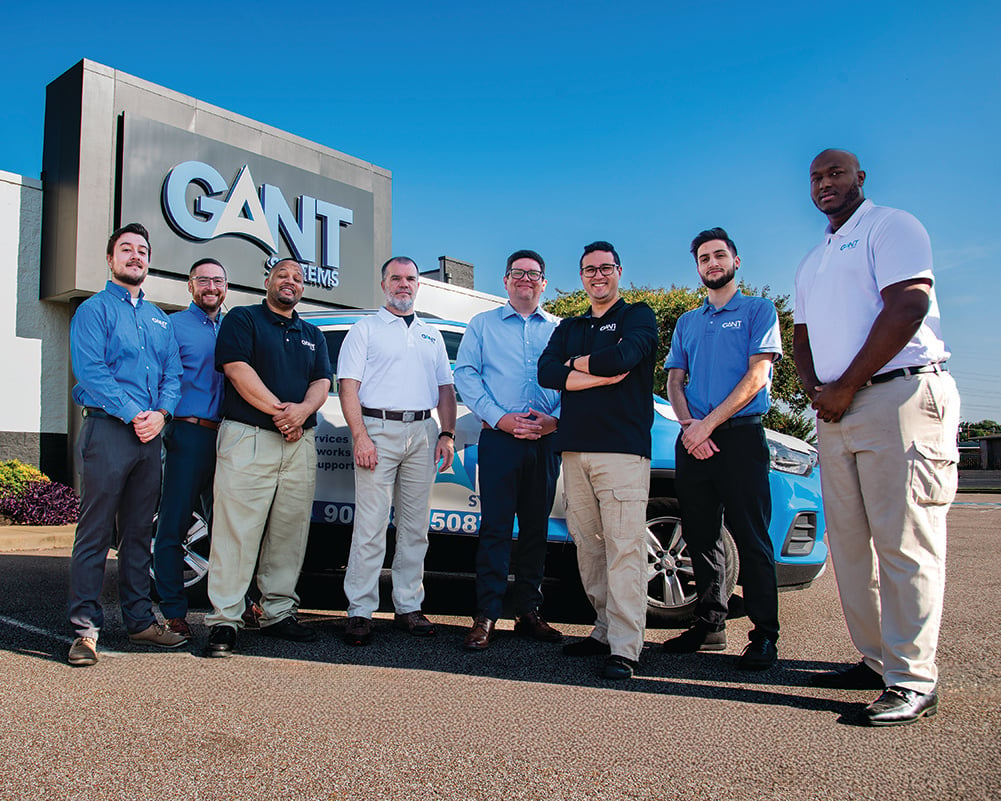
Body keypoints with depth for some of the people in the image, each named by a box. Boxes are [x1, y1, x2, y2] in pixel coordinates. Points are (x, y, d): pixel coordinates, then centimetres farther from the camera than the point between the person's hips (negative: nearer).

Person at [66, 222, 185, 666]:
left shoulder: (158, 318, 20)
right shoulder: (94, 309, 3)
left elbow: (173, 372, 12)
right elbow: (90, 371, -9)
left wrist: (160, 413, -6)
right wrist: (132, 414, -16)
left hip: (150, 434, 6)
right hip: (107, 430, -5)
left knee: (139, 533, 11)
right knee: (95, 533, -4)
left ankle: (139, 620, 19)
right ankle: (86, 627, 3)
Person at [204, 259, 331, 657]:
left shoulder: (313, 335, 22)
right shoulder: (242, 319, 7)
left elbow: (322, 382, 11)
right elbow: (237, 370, -6)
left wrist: (302, 409, -11)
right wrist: (278, 410, -12)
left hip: (300, 443, 5)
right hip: (248, 437, -5)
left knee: (290, 531, 6)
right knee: (237, 530, -6)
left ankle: (279, 612, 16)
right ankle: (225, 618, 0)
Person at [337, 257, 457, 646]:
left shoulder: (432, 336, 21)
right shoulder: (365, 329, 7)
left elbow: (445, 389, 19)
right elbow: (349, 387, -2)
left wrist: (447, 434, 5)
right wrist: (361, 437, -13)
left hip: (422, 433, 5)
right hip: (378, 430, -4)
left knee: (415, 527, 8)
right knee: (370, 528, -6)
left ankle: (409, 606, 17)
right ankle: (360, 611, 2)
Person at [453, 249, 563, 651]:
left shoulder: (560, 330, 15)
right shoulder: (483, 324, 11)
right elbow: (465, 375, 1)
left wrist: (556, 419, -8)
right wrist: (500, 418, -11)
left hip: (547, 441, 2)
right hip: (499, 438, -2)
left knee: (536, 528, 8)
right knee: (495, 527, -5)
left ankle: (529, 613, 18)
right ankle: (485, 617, 2)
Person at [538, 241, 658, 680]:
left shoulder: (638, 316, 9)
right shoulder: (568, 328, 23)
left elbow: (622, 356, -13)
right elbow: (546, 372, 4)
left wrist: (575, 364, 3)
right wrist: (601, 374, -6)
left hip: (622, 447, -5)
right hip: (575, 447, 5)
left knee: (623, 546, -9)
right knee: (588, 545, 6)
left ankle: (624, 646, -6)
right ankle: (604, 630, 17)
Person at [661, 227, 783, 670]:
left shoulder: (758, 310, 6)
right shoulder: (687, 322, 21)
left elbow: (756, 376, -5)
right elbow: (674, 381, 14)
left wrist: (709, 424, -12)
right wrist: (688, 424, -6)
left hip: (740, 434, -5)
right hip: (693, 440, 5)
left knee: (751, 537, -6)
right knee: (701, 536, 8)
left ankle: (765, 635, 1)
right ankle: (710, 625, 18)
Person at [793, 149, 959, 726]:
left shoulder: (891, 226, 1)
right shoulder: (812, 262, 25)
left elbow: (907, 309, -13)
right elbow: (803, 337, 25)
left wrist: (845, 387, -11)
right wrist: (816, 390, 4)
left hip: (898, 396, -8)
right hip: (836, 412, 8)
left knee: (903, 541, -8)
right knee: (850, 541, 7)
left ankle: (913, 680, -3)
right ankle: (876, 660, 17)